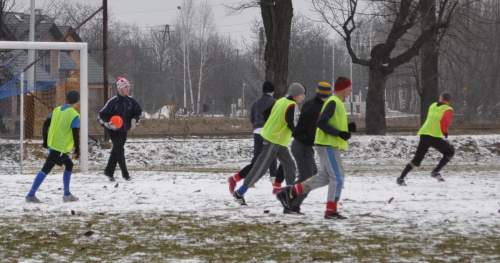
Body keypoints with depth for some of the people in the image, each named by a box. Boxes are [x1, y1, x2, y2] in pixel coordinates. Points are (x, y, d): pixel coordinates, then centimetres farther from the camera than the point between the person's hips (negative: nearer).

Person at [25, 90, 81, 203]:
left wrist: (45, 141, 20)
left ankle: (67, 194, 17)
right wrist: (77, 150, -7)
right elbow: (75, 134, -14)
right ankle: (31, 195, -7)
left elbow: (45, 125, 12)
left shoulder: (57, 110, 11)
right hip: (61, 148, -8)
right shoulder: (74, 115, -10)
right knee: (46, 169, -4)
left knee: (69, 165, 19)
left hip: (52, 145, 8)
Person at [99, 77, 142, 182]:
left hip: (124, 130, 5)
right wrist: (109, 123, -27)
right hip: (113, 130, -5)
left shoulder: (130, 101, -2)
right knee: (120, 150, -8)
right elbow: (102, 115, -12)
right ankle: (125, 174, -4)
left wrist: (134, 120, -4)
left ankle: (109, 171, 26)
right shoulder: (113, 101, -16)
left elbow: (138, 111, 13)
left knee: (116, 151, 13)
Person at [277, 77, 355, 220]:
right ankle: (331, 211, -3)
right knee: (337, 177, -7)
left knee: (325, 176, 13)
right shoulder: (333, 103, -15)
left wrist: (347, 128, 7)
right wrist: (340, 133, -24)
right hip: (328, 144, -10)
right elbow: (321, 123, -23)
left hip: (329, 145, 10)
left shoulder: (337, 103, 17)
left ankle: (291, 191, 12)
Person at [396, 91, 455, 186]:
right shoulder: (448, 110, 2)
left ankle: (401, 178, 3)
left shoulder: (433, 106, 21)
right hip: (435, 136, -6)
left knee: (417, 158, 13)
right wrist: (445, 131, 1)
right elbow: (445, 120, -15)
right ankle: (435, 172, 4)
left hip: (423, 134, 6)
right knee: (450, 152, 14)